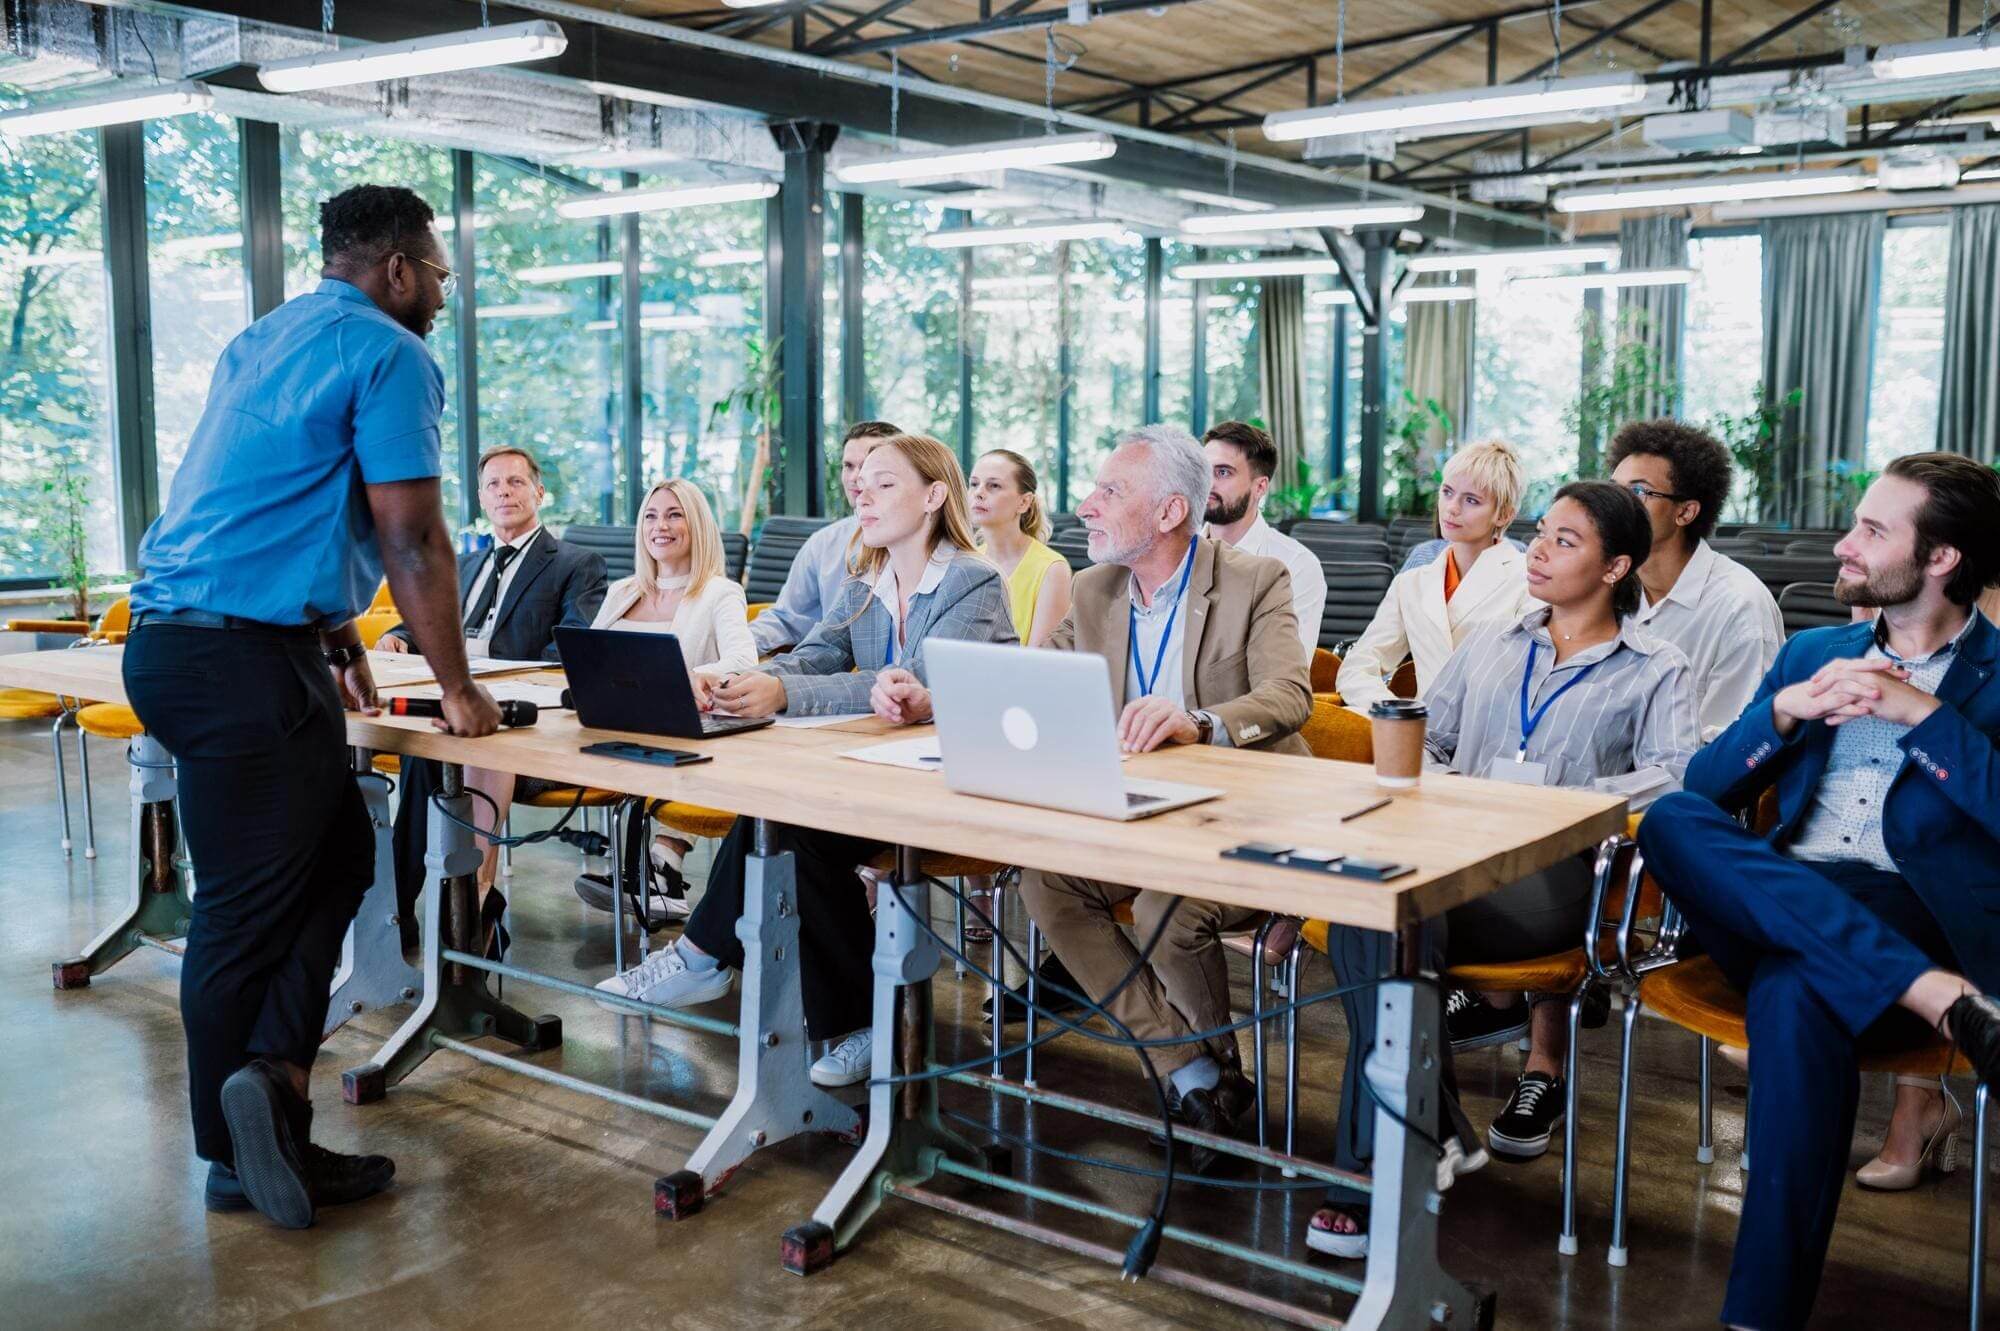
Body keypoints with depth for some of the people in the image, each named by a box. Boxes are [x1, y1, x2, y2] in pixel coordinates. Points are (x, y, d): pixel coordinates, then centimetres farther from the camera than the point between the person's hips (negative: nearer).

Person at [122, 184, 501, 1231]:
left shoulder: (259, 342, 20)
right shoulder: (390, 356, -8)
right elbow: (414, 542, -11)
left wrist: (335, 636, 29)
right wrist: (459, 690, -2)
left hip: (172, 636, 9)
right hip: (247, 664, -9)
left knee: (337, 854, 15)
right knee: (249, 909, -1)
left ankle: (272, 1076, 12)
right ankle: (237, 1157, 10)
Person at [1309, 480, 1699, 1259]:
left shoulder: (1655, 671, 13)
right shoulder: (1488, 646, 28)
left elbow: (1675, 776, -5)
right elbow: (1423, 741, 25)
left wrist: (1564, 803, -18)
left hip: (1553, 871, -4)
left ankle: (1379, 1166, -25)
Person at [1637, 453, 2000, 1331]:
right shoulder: (1813, 652, 22)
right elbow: (1704, 787, 13)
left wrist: (1923, 714, -13)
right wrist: (1785, 710, -3)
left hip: (1917, 920, -4)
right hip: (1775, 910, 5)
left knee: (1795, 991, -39)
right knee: (1670, 824, -27)